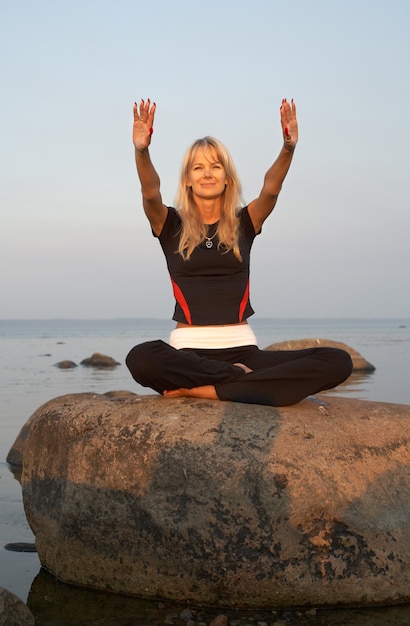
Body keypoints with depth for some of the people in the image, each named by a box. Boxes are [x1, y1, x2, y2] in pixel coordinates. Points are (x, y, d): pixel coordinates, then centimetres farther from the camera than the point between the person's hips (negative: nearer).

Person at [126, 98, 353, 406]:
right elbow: (150, 192, -11)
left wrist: (288, 148, -26)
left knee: (337, 362, -22)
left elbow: (271, 189, -6)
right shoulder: (172, 225, 9)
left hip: (243, 350, 3)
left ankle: (206, 390, -23)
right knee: (141, 359, -38)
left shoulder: (244, 223, 12)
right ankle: (242, 379, -17)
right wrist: (142, 151, -30)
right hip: (189, 351, -2)